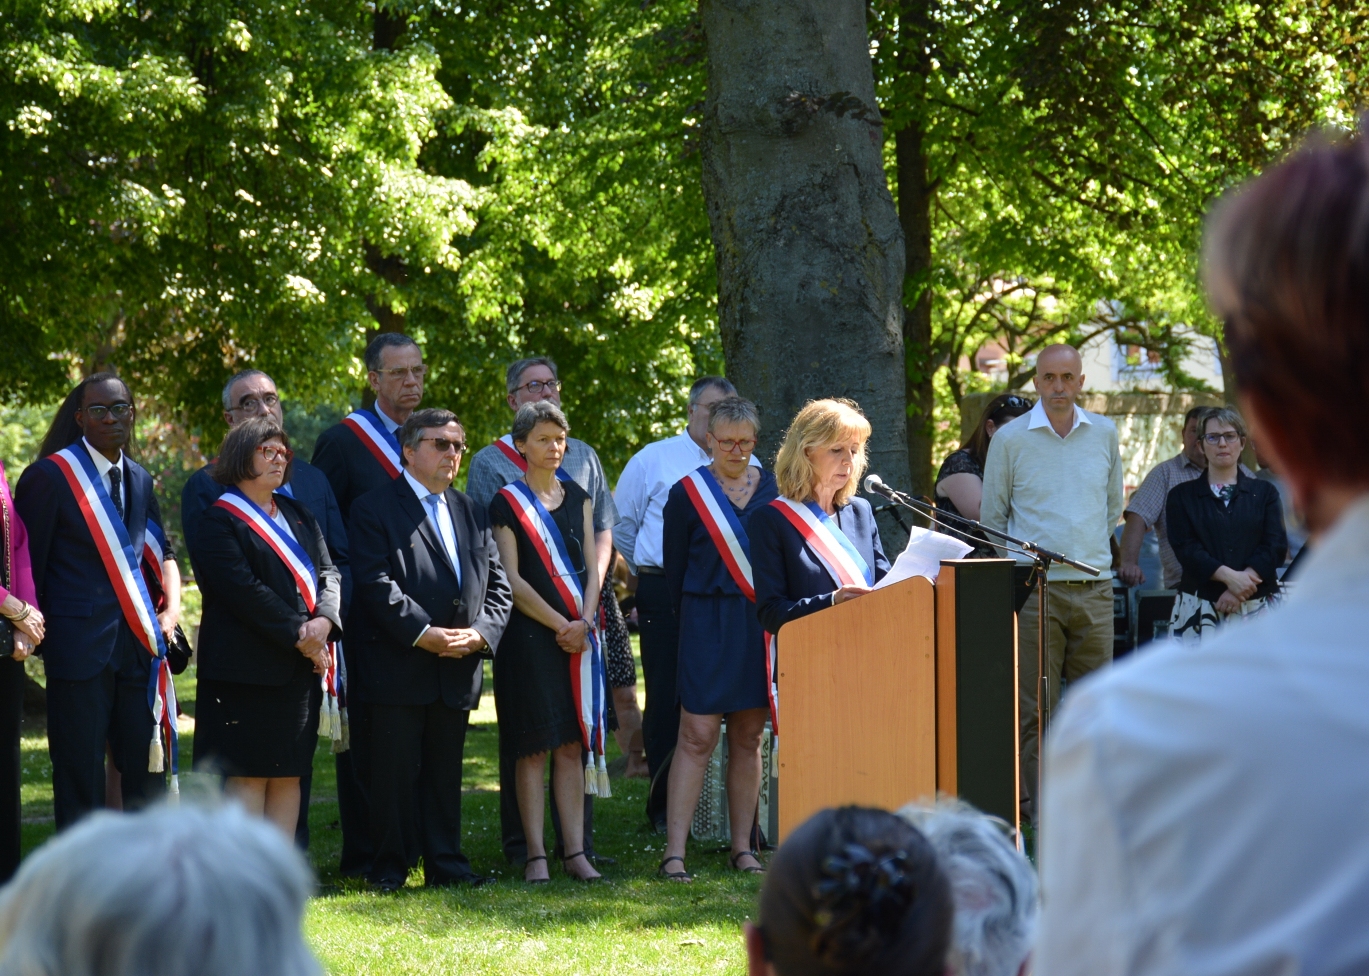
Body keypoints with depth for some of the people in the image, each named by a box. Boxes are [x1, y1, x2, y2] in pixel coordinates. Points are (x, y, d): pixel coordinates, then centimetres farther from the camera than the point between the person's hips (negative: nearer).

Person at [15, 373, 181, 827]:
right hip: (79, 648, -6)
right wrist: (41, 634, -3)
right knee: (80, 776, -2)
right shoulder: (49, 476, -5)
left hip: (138, 647, 6)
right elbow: (27, 563, -3)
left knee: (146, 772, 5)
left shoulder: (140, 481, 14)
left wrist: (172, 608, 9)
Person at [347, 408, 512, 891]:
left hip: (458, 670, 5)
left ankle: (445, 861, 15)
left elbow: (498, 585, 13)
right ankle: (389, 865, 5)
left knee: (446, 770, 9)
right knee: (395, 771, -2)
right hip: (398, 666, -5)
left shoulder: (470, 512, 17)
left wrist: (480, 632, -5)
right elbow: (375, 583, -12)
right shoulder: (374, 508, -2)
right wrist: (424, 634, -18)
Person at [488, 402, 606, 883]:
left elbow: (591, 567, 10)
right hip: (530, 635, -4)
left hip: (577, 636, 4)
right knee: (534, 748, -5)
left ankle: (575, 851, 3)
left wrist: (584, 622, -6)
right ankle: (535, 854, -3)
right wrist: (560, 625, -12)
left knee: (572, 745, 3)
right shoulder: (508, 503, -2)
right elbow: (512, 580, -7)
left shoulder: (578, 497, 13)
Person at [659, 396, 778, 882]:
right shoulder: (688, 493, -1)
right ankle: (675, 851, -10)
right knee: (697, 736, -9)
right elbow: (675, 567, 4)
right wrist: (689, 620, 4)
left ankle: (743, 846, 13)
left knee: (748, 738, 7)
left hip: (762, 624, 3)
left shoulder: (772, 489, 8)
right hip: (707, 625, -3)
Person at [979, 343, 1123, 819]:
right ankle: (1036, 811, -4)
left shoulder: (1104, 433, 10)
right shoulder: (1010, 438, 1)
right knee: (1035, 708, -5)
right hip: (1035, 588, -3)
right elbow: (991, 516, 9)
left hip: (1094, 586, 3)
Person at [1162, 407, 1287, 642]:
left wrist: (1241, 587, -12)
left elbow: (1276, 545, 2)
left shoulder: (1264, 492, 14)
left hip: (1255, 609, 1)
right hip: (1199, 609, -1)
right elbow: (1186, 548, -1)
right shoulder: (1183, 495, 12)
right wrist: (1229, 576, -16)